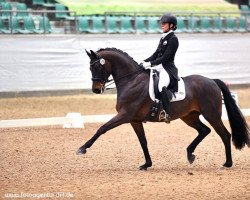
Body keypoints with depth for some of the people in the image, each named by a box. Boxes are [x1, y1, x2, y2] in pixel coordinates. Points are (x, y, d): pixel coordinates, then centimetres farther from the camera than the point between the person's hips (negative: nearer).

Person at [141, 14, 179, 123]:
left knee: (162, 86, -34)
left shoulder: (173, 39, -10)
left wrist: (151, 63, -21)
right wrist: (145, 61, 4)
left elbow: (166, 57, -17)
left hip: (168, 68, -10)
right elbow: (156, 54, 18)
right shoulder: (163, 38, 17)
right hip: (160, 67, 10)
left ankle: (167, 114, -33)